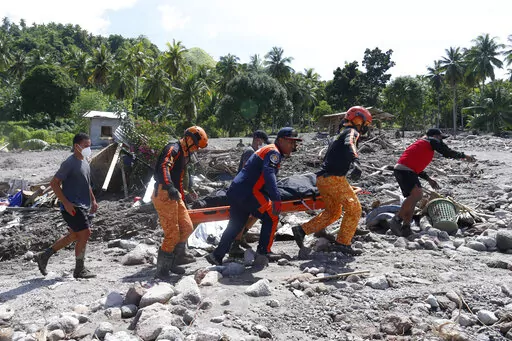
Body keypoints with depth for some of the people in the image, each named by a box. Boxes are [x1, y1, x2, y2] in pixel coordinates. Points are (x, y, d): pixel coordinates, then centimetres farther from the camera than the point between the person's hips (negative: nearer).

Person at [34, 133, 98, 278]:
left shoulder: (85, 163, 14)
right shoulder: (70, 163, -14)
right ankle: (79, 270, 4)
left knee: (74, 235, 15)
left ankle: (44, 256, 29)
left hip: (83, 206, 9)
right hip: (72, 206, -9)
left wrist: (93, 200, 16)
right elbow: (54, 183, -15)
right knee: (85, 233, -10)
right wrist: (66, 203, -20)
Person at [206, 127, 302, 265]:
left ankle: (217, 255, 19)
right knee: (271, 218, 2)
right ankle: (263, 253, 7)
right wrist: (276, 199, -34)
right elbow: (269, 173, -25)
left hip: (235, 191, 10)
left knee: (235, 225, 16)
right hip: (248, 193, -10)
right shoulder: (273, 152, -7)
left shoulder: (266, 150, 24)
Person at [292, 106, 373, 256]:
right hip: (334, 178, -9)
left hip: (322, 178, 9)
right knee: (354, 209, -1)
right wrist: (356, 162, -44)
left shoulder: (342, 133, 26)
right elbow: (349, 144, -28)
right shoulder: (352, 131, -2)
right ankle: (342, 243, 0)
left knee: (333, 212, 19)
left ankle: (302, 230, 15)